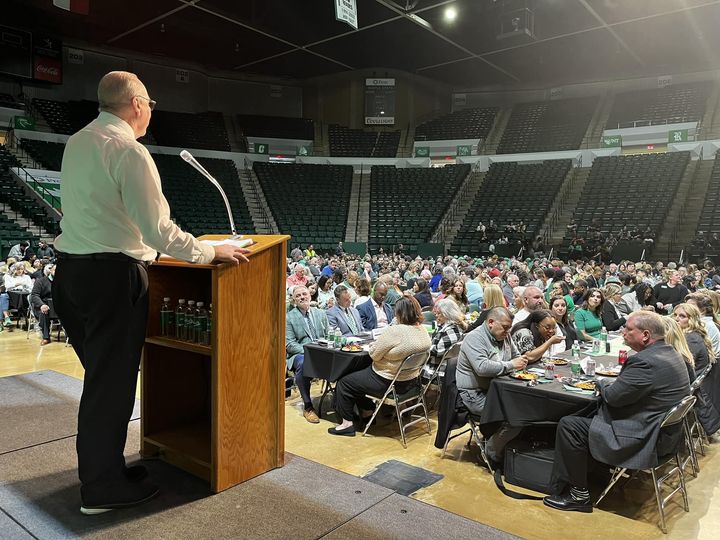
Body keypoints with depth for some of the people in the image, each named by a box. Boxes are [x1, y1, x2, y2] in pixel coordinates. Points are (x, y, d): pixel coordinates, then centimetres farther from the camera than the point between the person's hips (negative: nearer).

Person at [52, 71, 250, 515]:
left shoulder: (76, 143, 12)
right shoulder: (129, 150, -15)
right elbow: (157, 230, -20)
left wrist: (132, 236, 29)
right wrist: (210, 252, -10)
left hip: (71, 268, 9)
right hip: (112, 276, -9)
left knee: (100, 374, 20)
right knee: (113, 381, 4)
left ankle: (98, 466, 35)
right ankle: (104, 487, 18)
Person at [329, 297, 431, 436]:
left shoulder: (396, 331, -29)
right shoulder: (423, 331, -4)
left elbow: (374, 355, -19)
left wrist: (373, 345, 1)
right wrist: (379, 345, 8)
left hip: (388, 382, -9)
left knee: (343, 383, 8)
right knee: (359, 374, 27)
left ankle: (347, 423, 11)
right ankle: (367, 412, 33)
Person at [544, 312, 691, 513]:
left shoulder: (646, 361, -27)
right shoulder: (670, 353, 7)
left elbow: (613, 396, -23)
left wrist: (602, 384, -2)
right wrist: (609, 386, 1)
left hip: (646, 439, -11)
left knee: (568, 425, -9)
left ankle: (579, 495, 3)